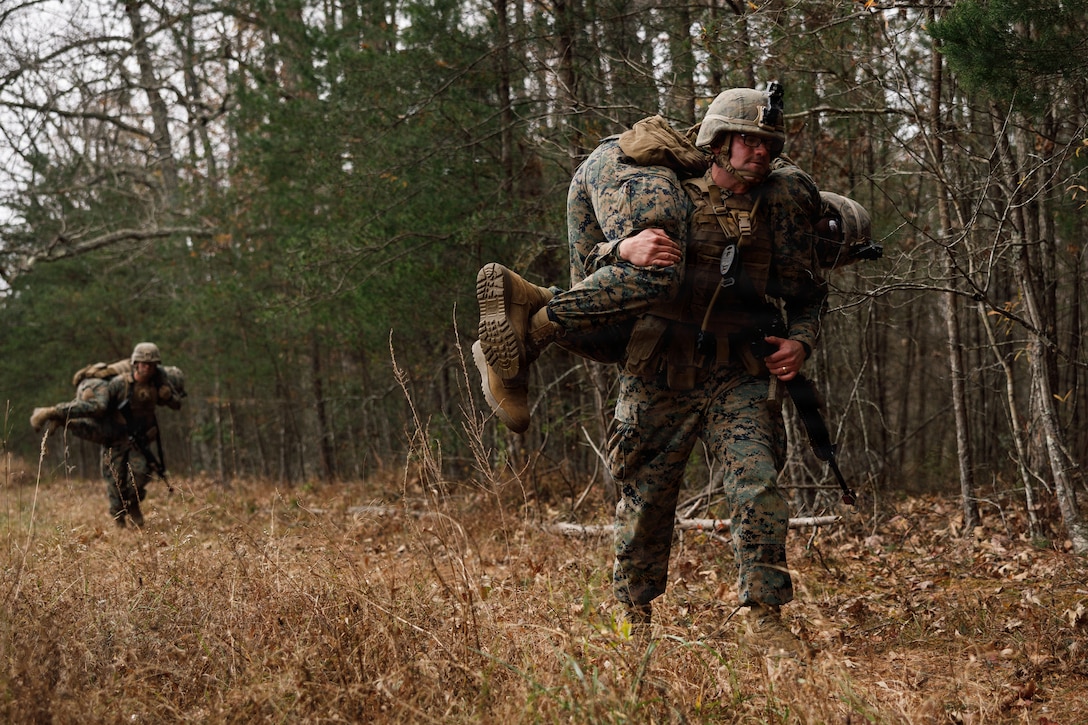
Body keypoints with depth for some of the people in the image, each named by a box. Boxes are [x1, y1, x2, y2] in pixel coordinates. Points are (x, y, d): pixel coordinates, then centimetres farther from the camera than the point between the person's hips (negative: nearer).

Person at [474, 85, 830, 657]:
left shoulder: (779, 208, 5)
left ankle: (766, 617, -8)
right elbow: (597, 274, -5)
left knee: (759, 491, -16)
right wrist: (627, 246, -27)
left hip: (736, 380, 1)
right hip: (658, 383, -1)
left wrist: (800, 341, -3)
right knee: (646, 502, 6)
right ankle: (635, 620, 24)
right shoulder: (668, 199, 0)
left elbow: (808, 293, 16)